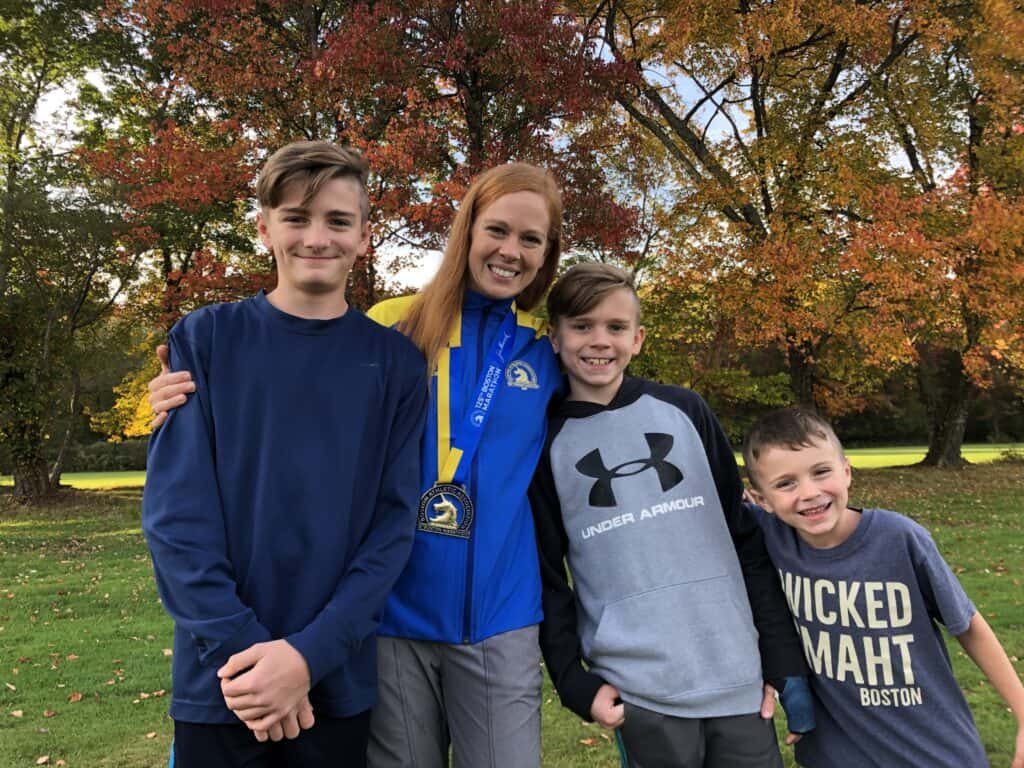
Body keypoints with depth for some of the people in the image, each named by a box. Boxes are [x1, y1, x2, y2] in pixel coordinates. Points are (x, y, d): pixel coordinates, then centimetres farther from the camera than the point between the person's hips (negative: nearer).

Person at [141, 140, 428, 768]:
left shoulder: (396, 362, -1)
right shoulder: (206, 339, -1)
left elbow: (395, 522, -5)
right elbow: (176, 510, -7)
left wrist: (309, 654, -14)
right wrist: (240, 648, -15)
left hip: (339, 680, 1)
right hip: (218, 680, 0)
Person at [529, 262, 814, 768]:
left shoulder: (686, 411, 4)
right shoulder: (545, 443, 0)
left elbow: (746, 537, 6)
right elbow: (544, 578, 3)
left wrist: (786, 659, 4)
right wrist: (574, 682, -4)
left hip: (739, 678, 2)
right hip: (640, 690, -1)